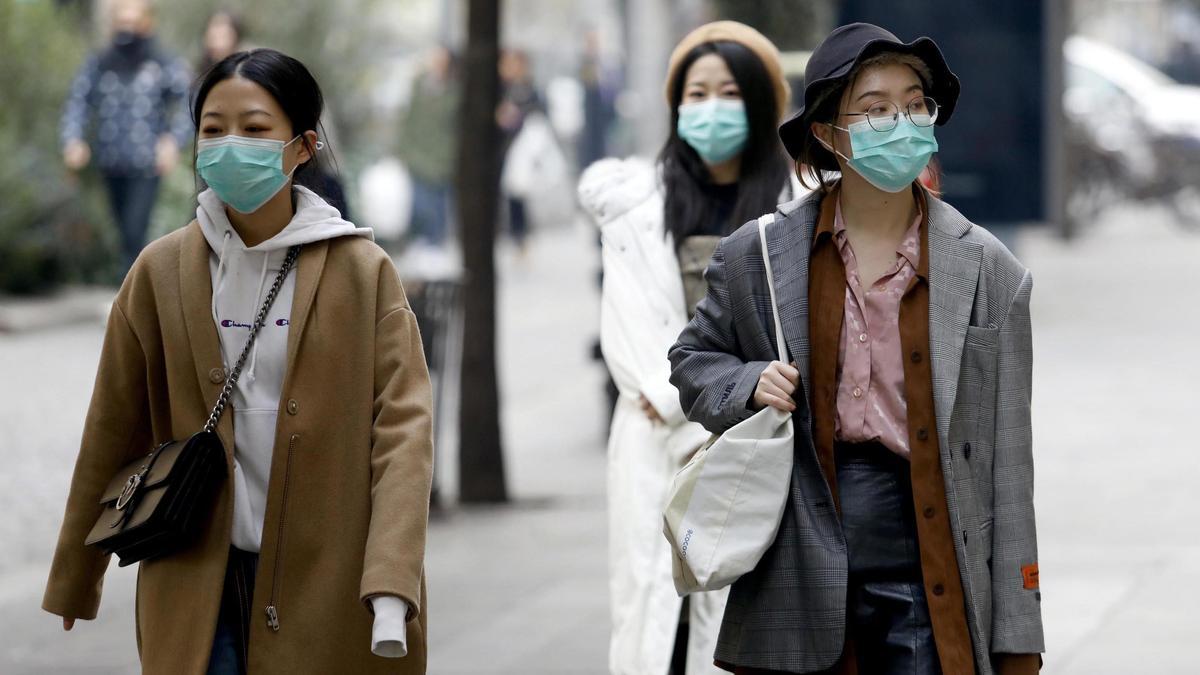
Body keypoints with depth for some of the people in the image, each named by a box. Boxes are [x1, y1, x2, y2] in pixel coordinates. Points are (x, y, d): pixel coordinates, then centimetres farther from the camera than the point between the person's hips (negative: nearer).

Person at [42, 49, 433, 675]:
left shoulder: (361, 271, -3)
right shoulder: (161, 271, 3)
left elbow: (402, 425, -9)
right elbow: (114, 429, 10)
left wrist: (391, 587, -21)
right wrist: (75, 578, 15)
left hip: (326, 577, -1)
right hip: (200, 583, 1)